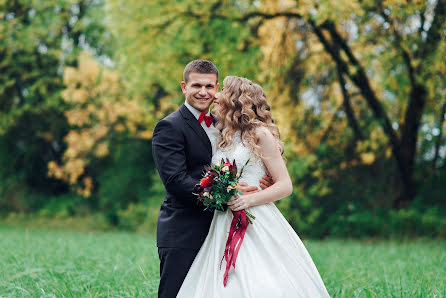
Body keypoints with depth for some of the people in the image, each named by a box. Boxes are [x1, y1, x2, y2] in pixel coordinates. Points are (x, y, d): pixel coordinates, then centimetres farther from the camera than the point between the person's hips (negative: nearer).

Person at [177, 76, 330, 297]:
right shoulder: (223, 140, 17)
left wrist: (250, 199, -19)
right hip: (224, 228, 6)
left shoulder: (260, 134, -2)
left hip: (258, 226, -6)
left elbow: (285, 185, -6)